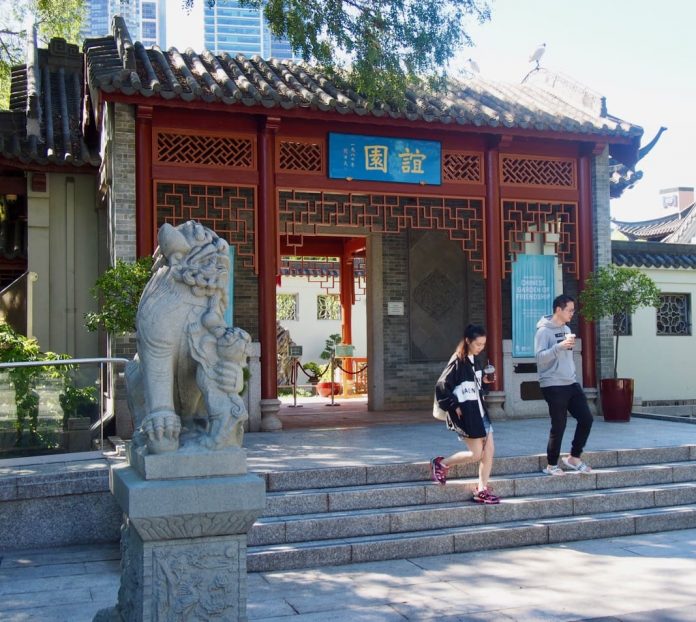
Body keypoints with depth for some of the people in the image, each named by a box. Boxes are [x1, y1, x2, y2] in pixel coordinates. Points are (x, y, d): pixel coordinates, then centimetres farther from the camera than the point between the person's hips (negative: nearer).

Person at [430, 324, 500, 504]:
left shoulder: (475, 361, 10)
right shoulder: (457, 362, -15)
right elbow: (442, 386, -18)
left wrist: (484, 380, 0)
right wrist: (454, 406, -16)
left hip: (479, 411, 8)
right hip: (465, 413, -8)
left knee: (489, 450, 4)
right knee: (476, 454, -4)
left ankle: (482, 490, 12)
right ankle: (441, 463, 15)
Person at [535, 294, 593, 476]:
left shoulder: (566, 329, 14)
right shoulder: (544, 331, -11)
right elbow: (540, 357, -21)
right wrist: (559, 346, -30)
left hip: (571, 383, 8)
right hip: (553, 385, -8)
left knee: (586, 418, 4)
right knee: (559, 426, -3)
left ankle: (574, 458, 19)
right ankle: (551, 465, 13)